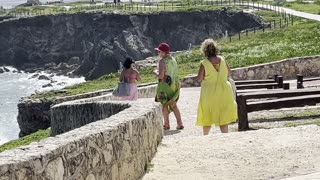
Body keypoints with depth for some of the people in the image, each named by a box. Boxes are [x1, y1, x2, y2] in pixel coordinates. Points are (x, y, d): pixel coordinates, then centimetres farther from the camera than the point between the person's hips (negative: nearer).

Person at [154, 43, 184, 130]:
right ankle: (179, 124, 12)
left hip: (165, 85, -7)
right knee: (173, 105, 15)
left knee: (164, 105, 6)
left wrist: (156, 72, -1)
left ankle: (166, 125, 8)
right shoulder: (173, 60, 8)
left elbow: (161, 76, -21)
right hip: (174, 85, 7)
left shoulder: (162, 61, -16)